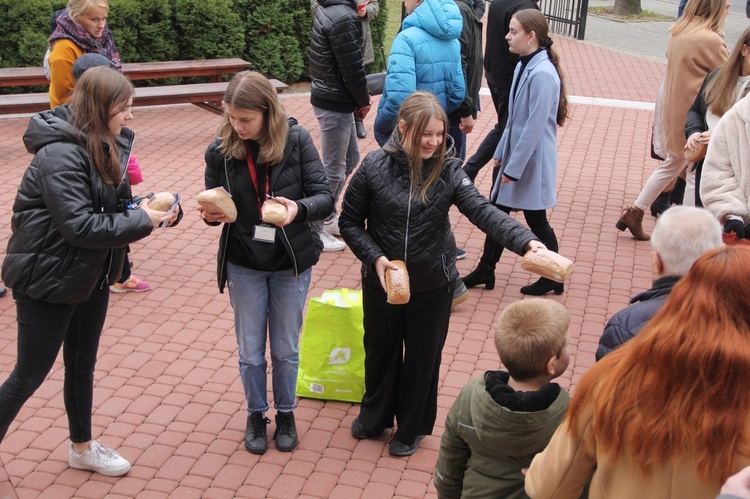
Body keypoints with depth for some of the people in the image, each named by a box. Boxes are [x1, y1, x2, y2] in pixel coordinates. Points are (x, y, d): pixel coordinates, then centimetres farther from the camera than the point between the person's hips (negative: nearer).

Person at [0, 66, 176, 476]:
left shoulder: (104, 145, 4)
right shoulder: (60, 155, -25)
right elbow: (80, 226, -29)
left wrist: (149, 208, -9)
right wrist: (143, 221, -23)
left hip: (90, 274, 9)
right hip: (47, 278, -9)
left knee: (82, 365, 21)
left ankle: (83, 447, 38)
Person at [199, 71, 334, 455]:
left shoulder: (296, 141, -14)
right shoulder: (220, 150, -9)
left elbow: (324, 197, -14)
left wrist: (299, 208, -35)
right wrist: (211, 213, -23)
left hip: (291, 263, -1)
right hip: (244, 265, 1)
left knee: (286, 349, 14)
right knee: (250, 352, 13)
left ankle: (285, 413, 37)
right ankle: (256, 415, 36)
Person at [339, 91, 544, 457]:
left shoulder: (447, 172, -12)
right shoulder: (374, 167, -13)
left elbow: (483, 211, -24)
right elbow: (350, 222, -4)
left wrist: (526, 241, -39)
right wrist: (374, 257, -19)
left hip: (433, 286, 0)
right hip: (381, 282, 0)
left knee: (423, 358, 14)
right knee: (380, 351, 19)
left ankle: (411, 428, 37)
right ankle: (374, 416, 45)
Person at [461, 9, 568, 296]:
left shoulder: (542, 74, -22)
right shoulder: (524, 66, 6)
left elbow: (535, 126, -23)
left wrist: (514, 167, -20)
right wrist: (502, 152, 16)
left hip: (532, 161, -9)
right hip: (515, 154, 9)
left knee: (536, 219, 5)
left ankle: (553, 278, 23)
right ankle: (485, 272, 27)